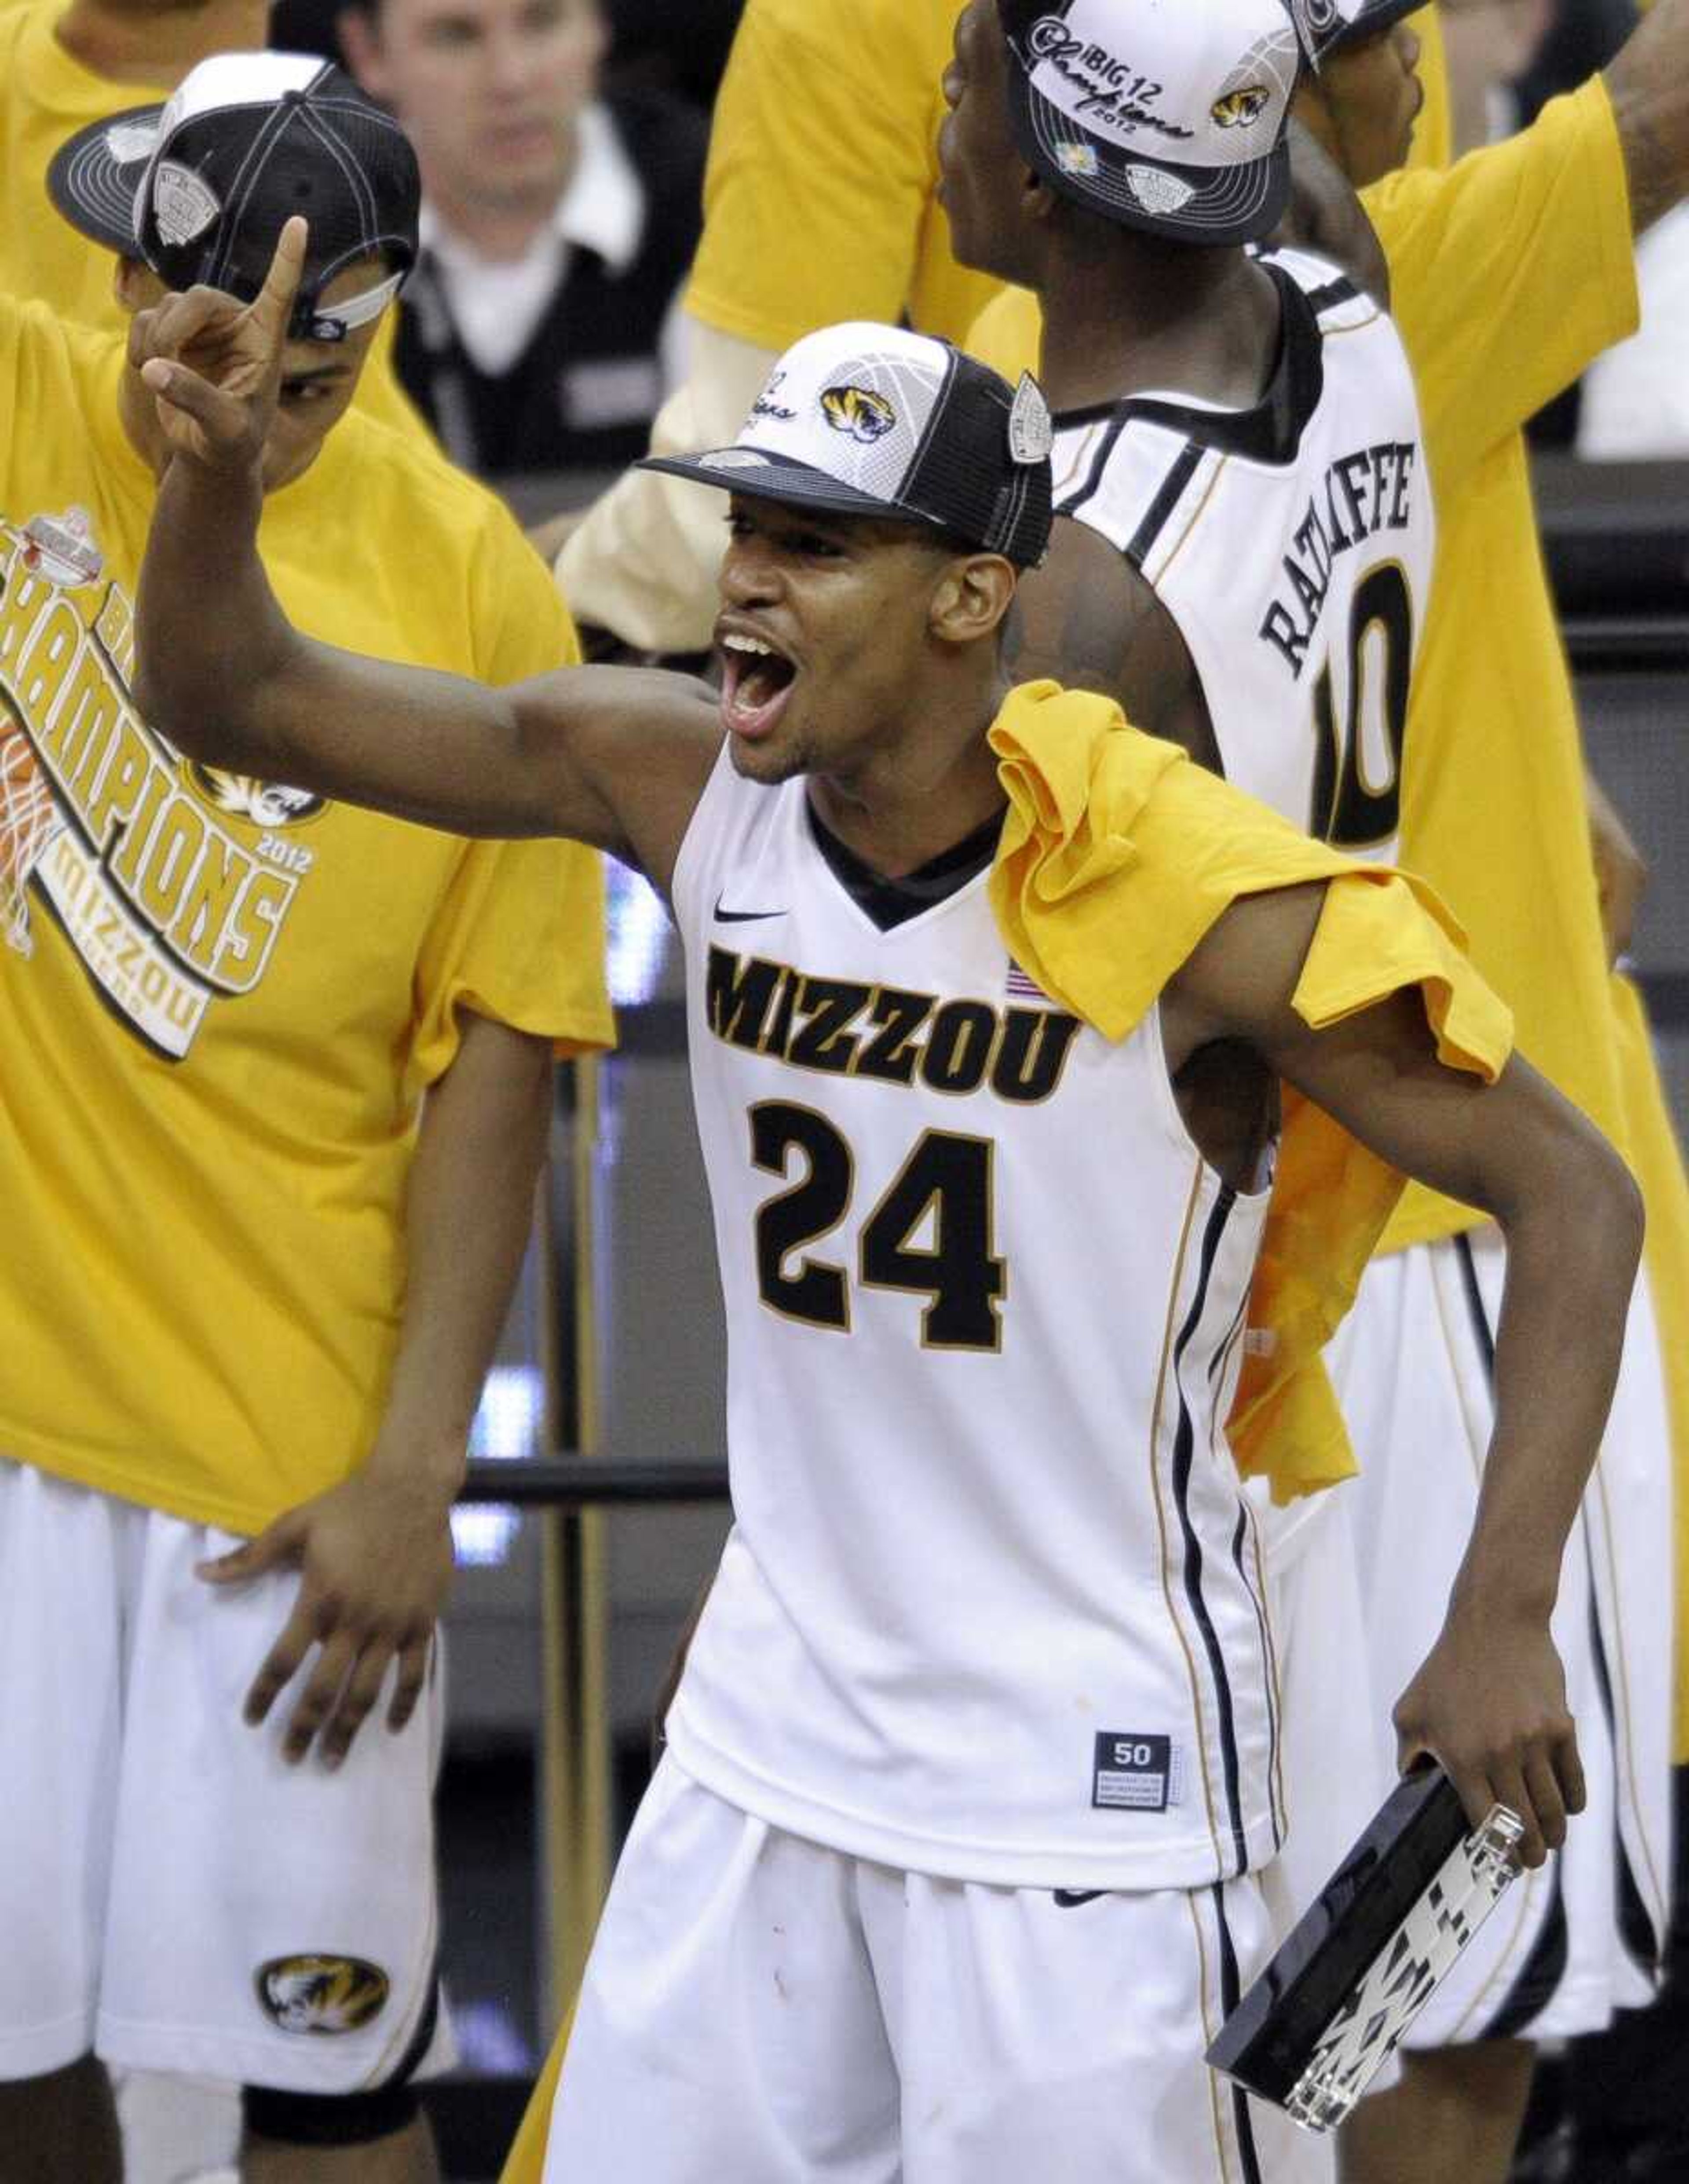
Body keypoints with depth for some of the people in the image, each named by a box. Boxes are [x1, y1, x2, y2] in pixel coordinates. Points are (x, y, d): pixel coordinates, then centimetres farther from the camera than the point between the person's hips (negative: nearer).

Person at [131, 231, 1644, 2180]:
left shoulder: (1192, 892, -18)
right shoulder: (681, 787, -3)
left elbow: (1569, 1194, -11)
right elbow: (235, 700, 2)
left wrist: (1501, 1627, -17)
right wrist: (217, 469, -19)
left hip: (1085, 1763, -5)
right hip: (773, 1727, 5)